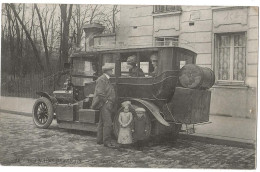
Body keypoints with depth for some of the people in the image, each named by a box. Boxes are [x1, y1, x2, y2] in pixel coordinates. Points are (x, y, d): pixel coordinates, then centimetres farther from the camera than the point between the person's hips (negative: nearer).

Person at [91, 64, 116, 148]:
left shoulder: (106, 80, 18)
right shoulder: (101, 80, -14)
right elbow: (100, 93, -22)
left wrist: (108, 102, 14)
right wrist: (106, 101, -16)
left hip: (107, 105, 11)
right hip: (104, 104, -11)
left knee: (102, 122, 14)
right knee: (107, 123, -12)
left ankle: (99, 140, 22)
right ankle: (107, 141, -9)